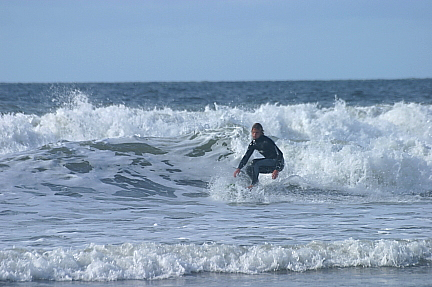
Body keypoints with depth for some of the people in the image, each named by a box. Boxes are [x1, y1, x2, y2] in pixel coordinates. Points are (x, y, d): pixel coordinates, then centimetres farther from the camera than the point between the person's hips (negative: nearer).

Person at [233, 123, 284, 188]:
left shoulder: (267, 141, -24)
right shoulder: (253, 143, 0)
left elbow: (280, 154, -27)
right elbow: (246, 156, 7)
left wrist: (277, 170, -37)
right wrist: (239, 168, -5)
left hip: (277, 163, -9)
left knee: (255, 162, -27)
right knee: (249, 169, -2)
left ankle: (254, 184, -23)